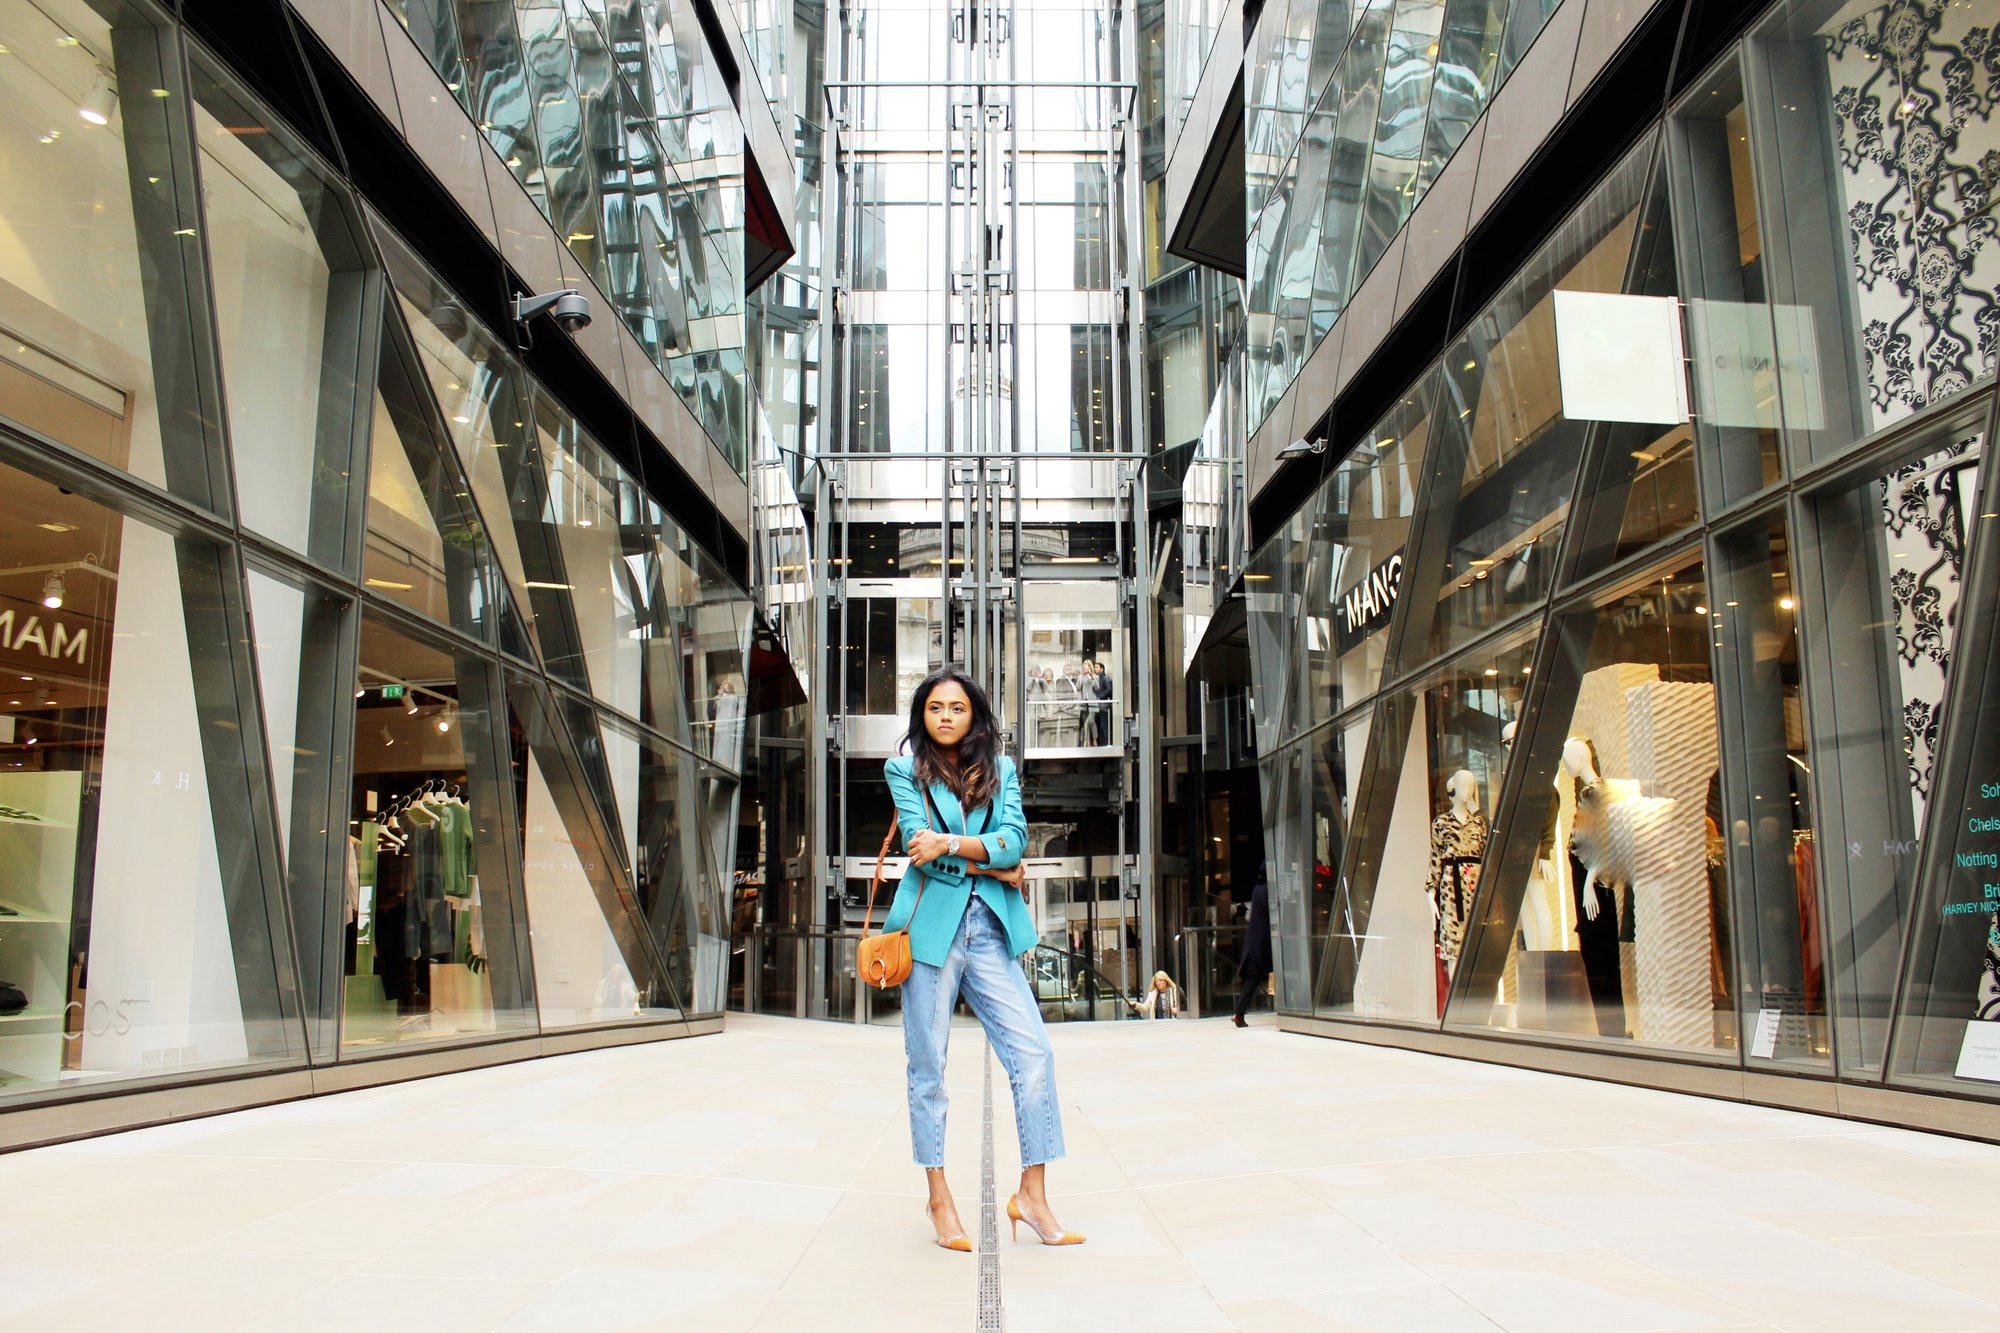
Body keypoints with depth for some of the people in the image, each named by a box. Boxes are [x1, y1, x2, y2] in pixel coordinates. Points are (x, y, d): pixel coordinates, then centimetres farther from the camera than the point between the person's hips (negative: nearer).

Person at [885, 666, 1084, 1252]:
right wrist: (990, 864, -5)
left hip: (990, 927, 3)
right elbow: (919, 841, -6)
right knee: (928, 1065, 2)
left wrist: (950, 843, -15)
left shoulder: (1001, 769, 14)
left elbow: (1015, 838, -2)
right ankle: (939, 1196, 14)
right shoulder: (904, 768, 8)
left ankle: (1032, 1194, 3)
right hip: (930, 924, -2)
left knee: (1034, 1053, -6)